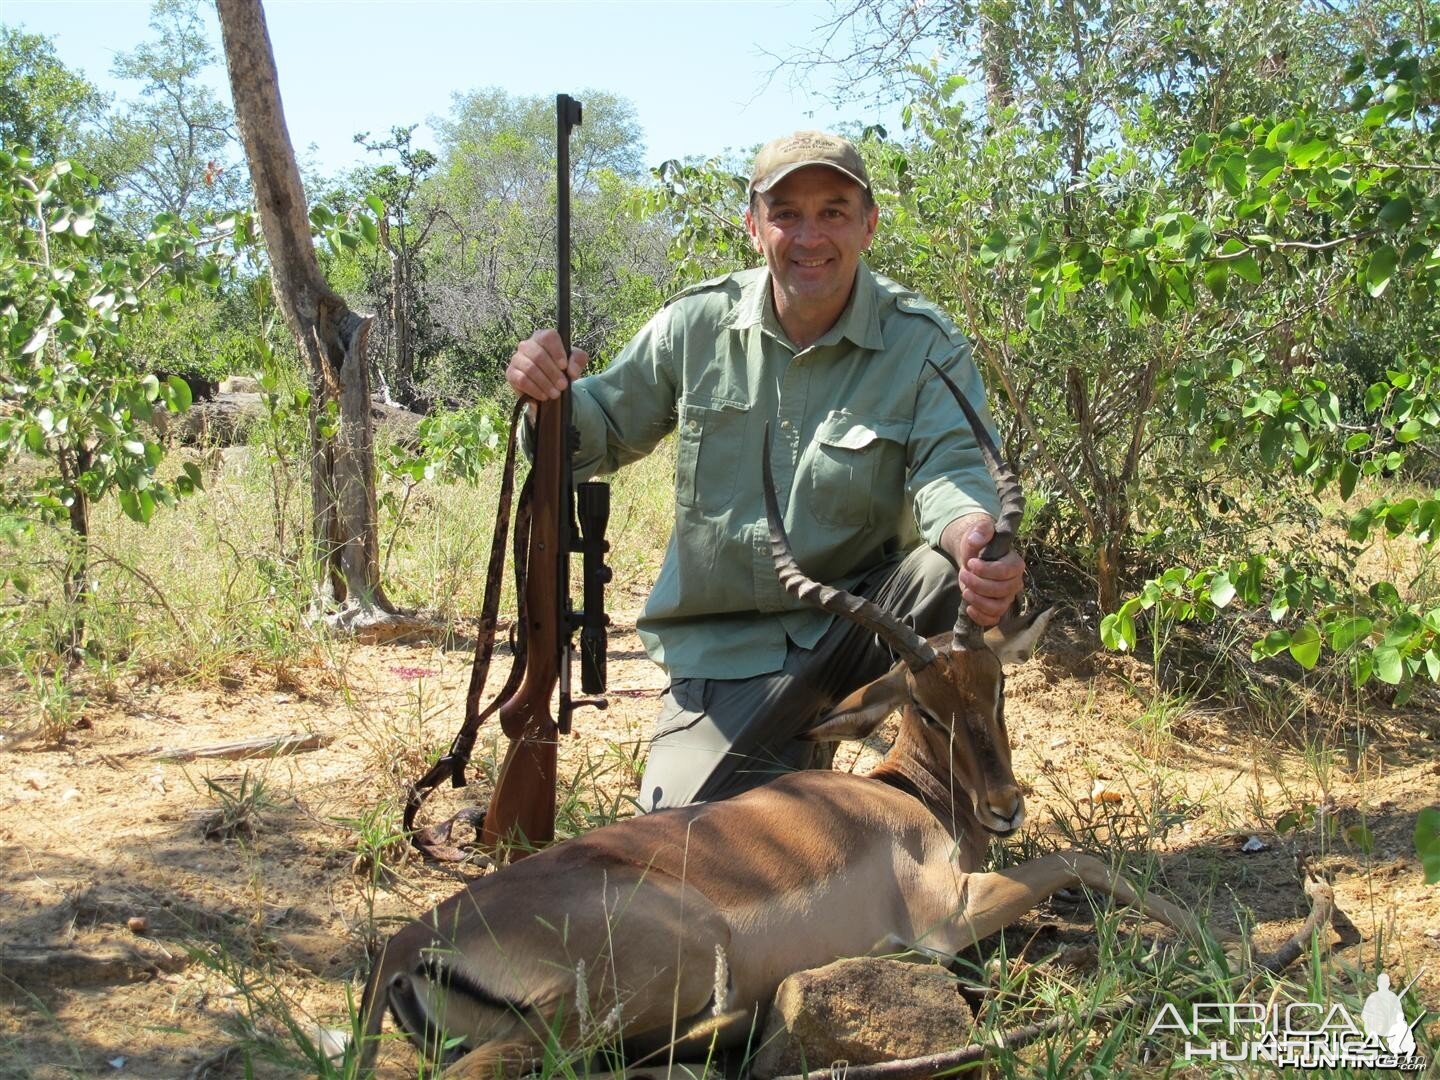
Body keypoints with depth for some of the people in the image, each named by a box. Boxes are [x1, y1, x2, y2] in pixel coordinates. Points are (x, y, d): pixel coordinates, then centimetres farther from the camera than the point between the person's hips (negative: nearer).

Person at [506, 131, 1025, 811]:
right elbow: (609, 434, 6)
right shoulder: (695, 325, -4)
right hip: (723, 648, 1)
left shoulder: (924, 343, -8)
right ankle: (794, 748, 21)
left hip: (858, 620, -1)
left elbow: (949, 469, -19)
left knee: (955, 579, -33)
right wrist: (557, 396, -18)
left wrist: (973, 533, -44)